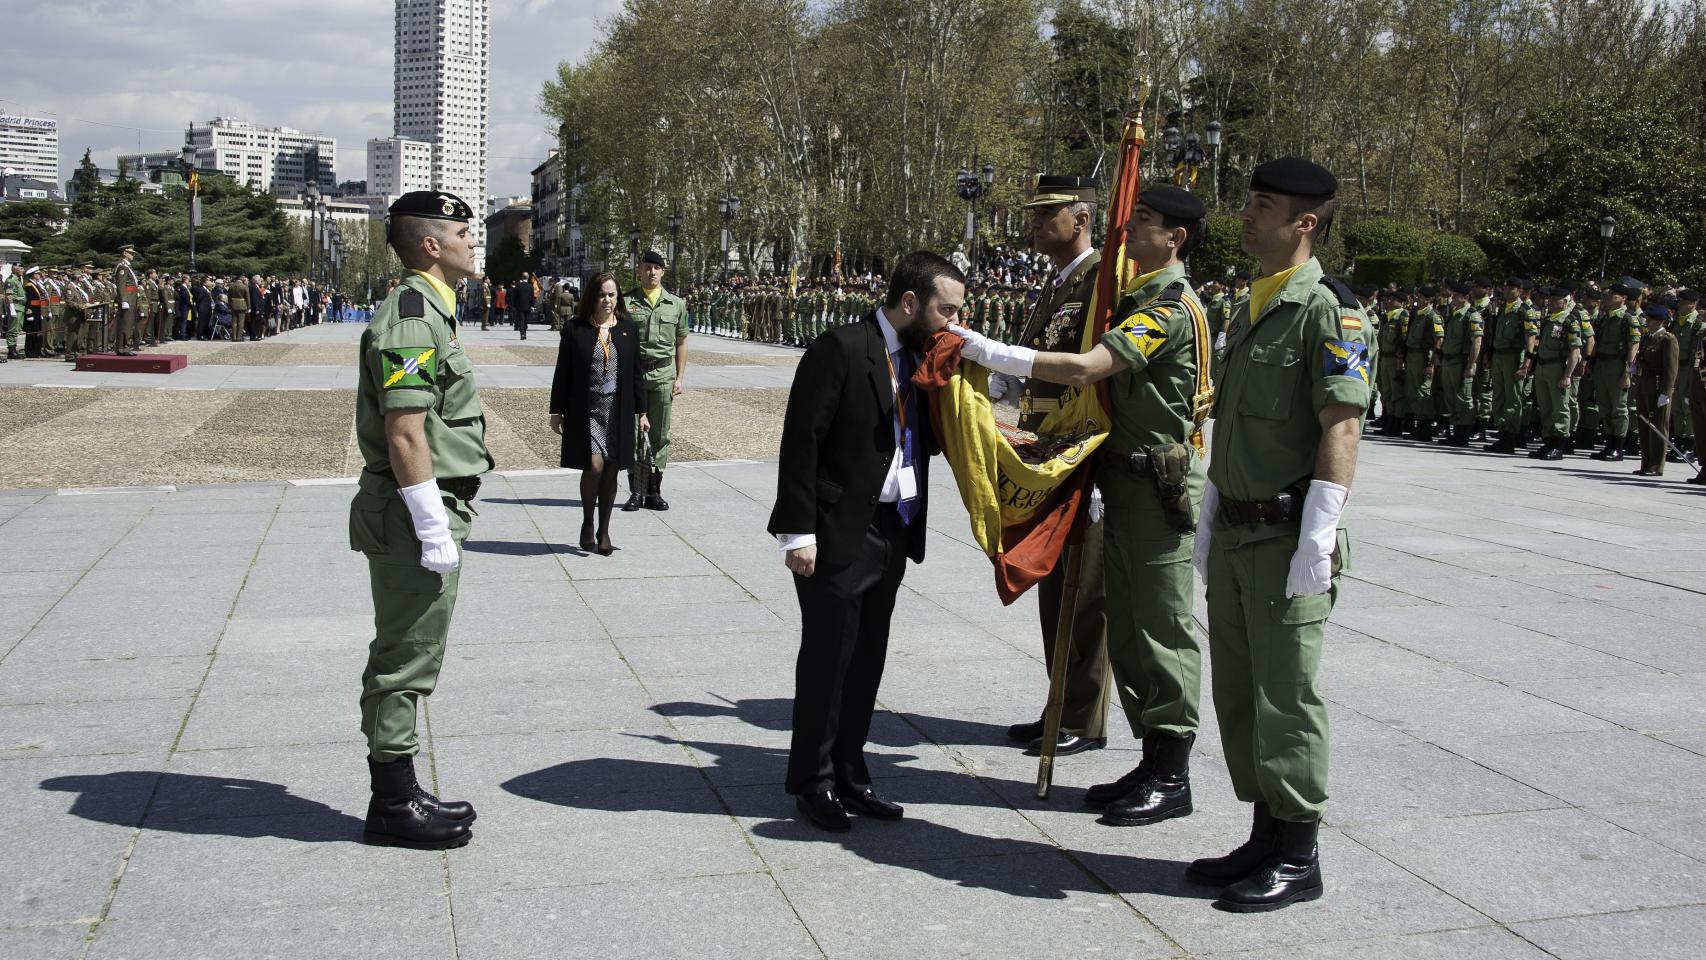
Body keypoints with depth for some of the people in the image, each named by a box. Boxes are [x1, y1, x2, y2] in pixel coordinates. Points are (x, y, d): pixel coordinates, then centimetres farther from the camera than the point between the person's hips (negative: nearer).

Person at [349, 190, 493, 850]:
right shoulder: (410, 319, -17)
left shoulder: (428, 312, 15)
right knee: (404, 663, -1)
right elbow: (405, 436, -22)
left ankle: (398, 794, 26)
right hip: (413, 520, -10)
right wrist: (435, 532, -22)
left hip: (430, 513, 10)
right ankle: (394, 806, 9)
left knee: (404, 661, 16)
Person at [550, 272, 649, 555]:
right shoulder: (575, 328, 0)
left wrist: (641, 412, 9)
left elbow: (636, 373, 11)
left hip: (618, 412, 3)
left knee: (611, 471, 6)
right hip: (586, 411, -3)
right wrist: (557, 411, 1)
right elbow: (562, 373, 3)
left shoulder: (629, 329, 7)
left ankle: (604, 531, 18)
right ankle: (587, 525, 8)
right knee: (594, 465, -13)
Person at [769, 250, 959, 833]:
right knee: (828, 656, 2)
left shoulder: (916, 357, 10)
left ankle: (848, 774, 27)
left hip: (891, 531, 8)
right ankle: (813, 782, 17)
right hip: (838, 533, -8)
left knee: (867, 658, 14)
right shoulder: (841, 349, -14)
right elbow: (801, 441, -16)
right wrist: (799, 532, -19)